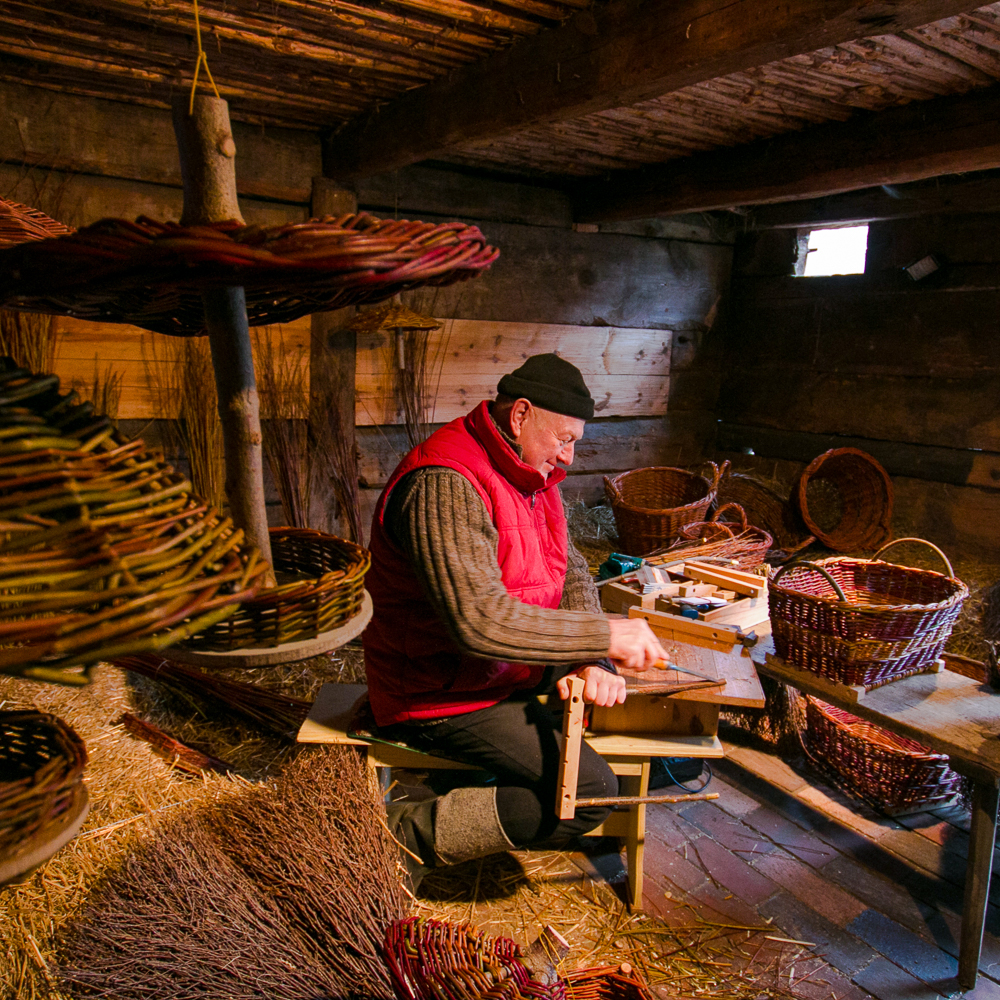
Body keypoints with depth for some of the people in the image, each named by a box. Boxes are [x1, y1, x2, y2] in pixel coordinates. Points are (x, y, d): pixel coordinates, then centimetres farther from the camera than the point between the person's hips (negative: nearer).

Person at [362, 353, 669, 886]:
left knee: (613, 663, 18)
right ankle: (412, 833, -4)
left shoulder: (530, 473, 4)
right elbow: (479, 621, -37)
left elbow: (572, 572, 4)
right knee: (589, 792, -16)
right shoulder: (445, 486, -28)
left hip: (506, 662, 10)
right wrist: (602, 637, -29)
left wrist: (591, 659, -13)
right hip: (442, 693, -10)